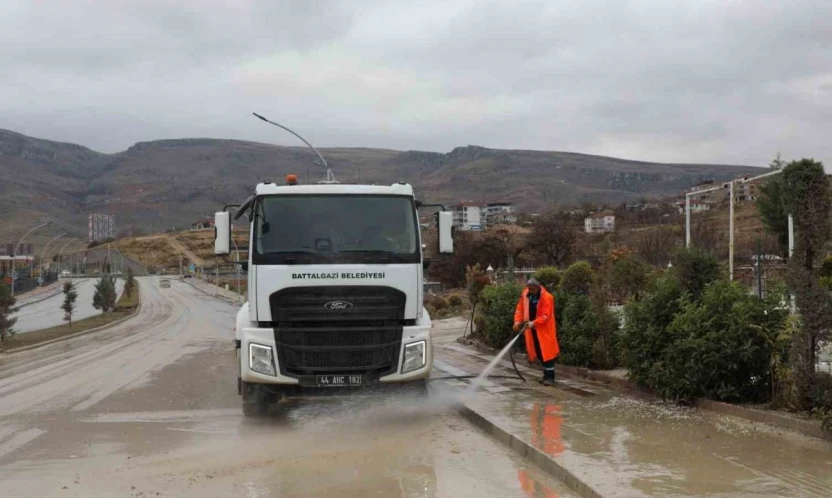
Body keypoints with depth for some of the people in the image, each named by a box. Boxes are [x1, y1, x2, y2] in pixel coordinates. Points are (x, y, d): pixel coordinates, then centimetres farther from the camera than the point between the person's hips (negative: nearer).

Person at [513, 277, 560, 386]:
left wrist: (533, 323, -32)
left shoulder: (547, 297, -18)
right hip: (532, 330, 6)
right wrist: (518, 321, -11)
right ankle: (546, 374, 24)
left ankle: (550, 377, -2)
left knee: (547, 352, -6)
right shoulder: (525, 296, 2)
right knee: (539, 353, 13)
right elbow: (520, 309, 6)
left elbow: (546, 316, -22)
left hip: (544, 330, -6)